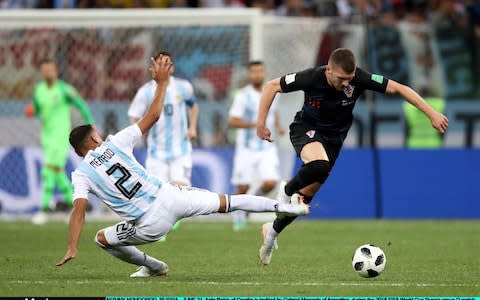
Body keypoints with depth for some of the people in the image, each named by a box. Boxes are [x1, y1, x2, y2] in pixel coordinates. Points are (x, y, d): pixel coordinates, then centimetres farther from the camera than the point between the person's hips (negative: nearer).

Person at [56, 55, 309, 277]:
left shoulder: (81, 175, 1)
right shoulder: (115, 144, 5)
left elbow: (79, 209, -12)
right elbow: (152, 116, 8)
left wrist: (72, 248, -12)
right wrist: (162, 83, 17)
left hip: (151, 224, -2)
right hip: (169, 196, 2)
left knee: (102, 239, 22)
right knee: (228, 202, 15)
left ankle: (153, 267, 27)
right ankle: (282, 207, 12)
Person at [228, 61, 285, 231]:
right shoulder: (243, 96, -11)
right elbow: (232, 121, -16)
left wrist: (278, 126, 8)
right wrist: (255, 124, -27)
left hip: (267, 148, 4)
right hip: (247, 148, -4)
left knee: (270, 183, -13)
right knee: (243, 187, 0)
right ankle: (239, 214, 25)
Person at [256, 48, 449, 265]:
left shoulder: (358, 78, -25)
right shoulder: (312, 78, -28)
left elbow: (398, 88, -20)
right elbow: (272, 87, -15)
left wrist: (432, 114, -24)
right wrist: (261, 122, -17)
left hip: (334, 138, 3)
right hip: (306, 130, -3)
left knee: (307, 194, 5)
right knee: (319, 165, -36)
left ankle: (272, 231, 29)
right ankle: (286, 191, -7)